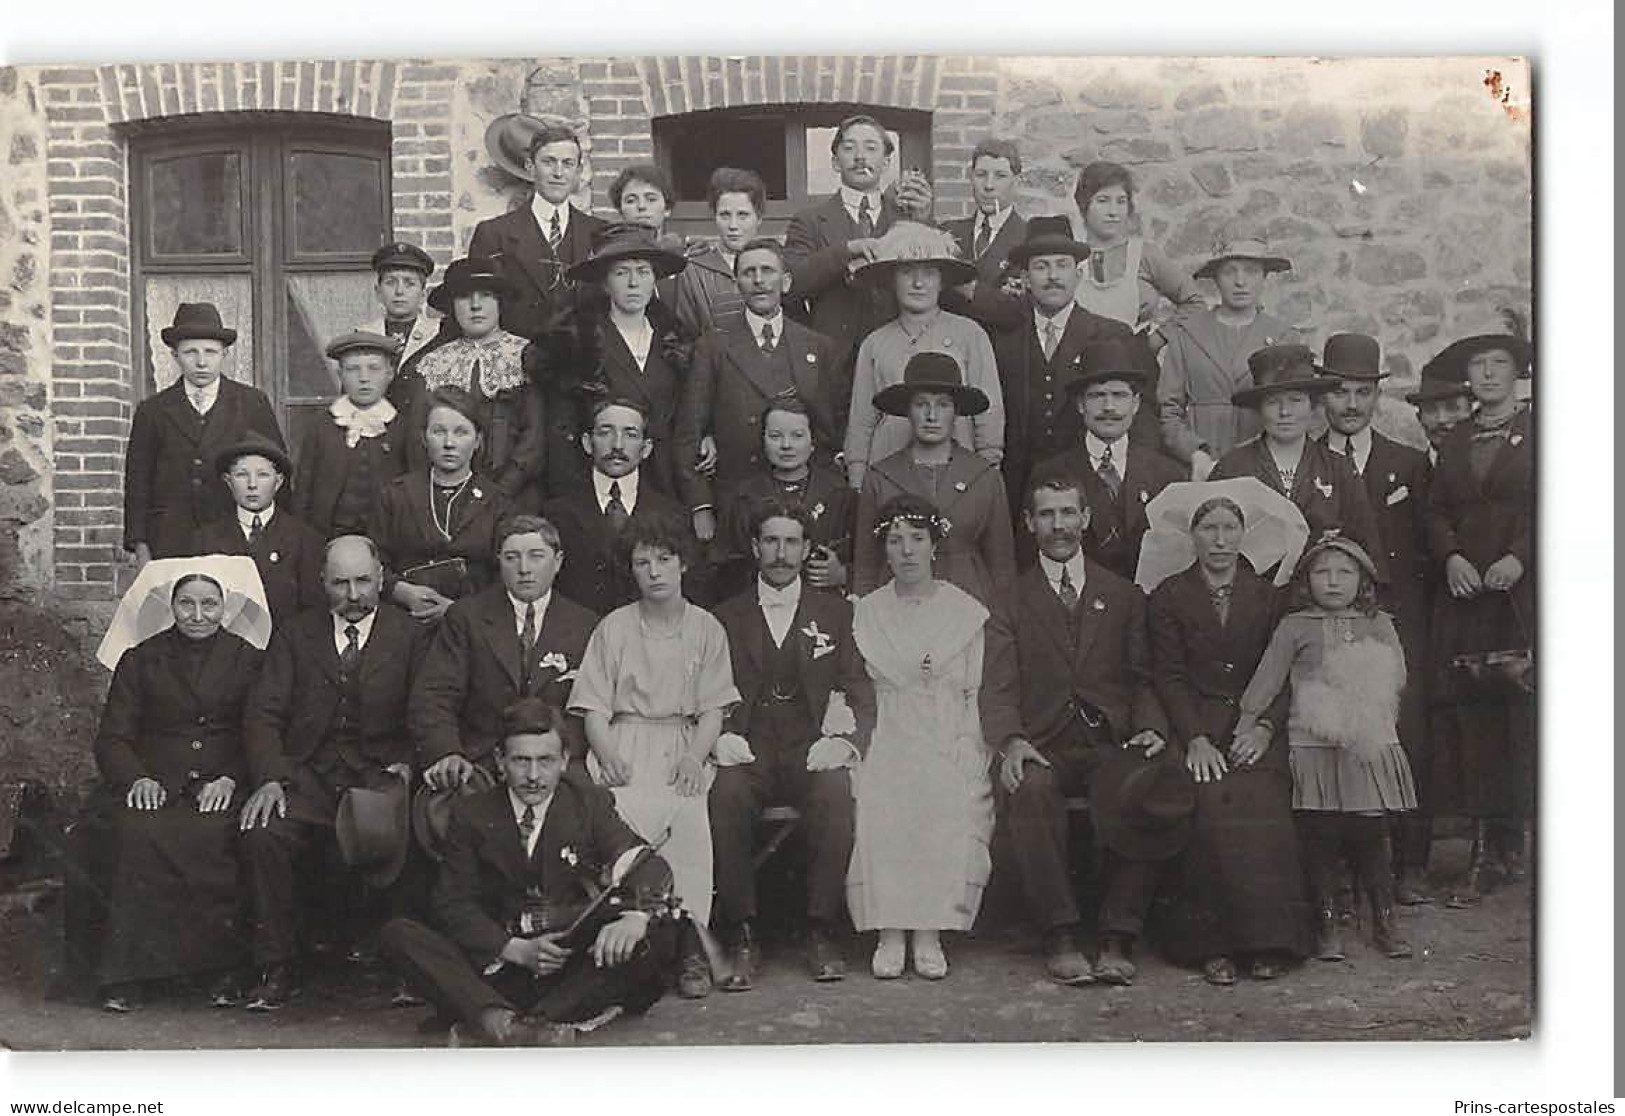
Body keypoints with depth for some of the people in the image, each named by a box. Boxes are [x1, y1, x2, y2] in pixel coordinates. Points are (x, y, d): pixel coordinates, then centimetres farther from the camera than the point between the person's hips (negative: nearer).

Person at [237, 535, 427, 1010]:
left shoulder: (410, 636, 10)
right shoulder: (294, 636, 15)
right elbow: (263, 714, 6)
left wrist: (408, 763, -12)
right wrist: (271, 779, -10)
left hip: (379, 775, -2)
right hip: (308, 776, 2)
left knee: (397, 837, -32)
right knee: (262, 835, -27)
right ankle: (277, 968, -12)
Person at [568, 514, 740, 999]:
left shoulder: (706, 629, 13)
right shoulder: (613, 628, 11)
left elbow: (712, 712, 9)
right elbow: (594, 709, 6)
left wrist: (695, 757, -11)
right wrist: (608, 756, -13)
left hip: (683, 745, 0)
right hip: (623, 745, 0)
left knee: (690, 814, -33)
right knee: (626, 812, -34)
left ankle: (690, 946, -26)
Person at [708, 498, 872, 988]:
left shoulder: (836, 613, 17)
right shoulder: (725, 617, 17)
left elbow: (860, 690, 8)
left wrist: (846, 739, -11)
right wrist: (721, 736, -11)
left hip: (811, 749, 0)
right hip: (748, 752, 0)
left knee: (836, 792, -33)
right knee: (725, 794, -33)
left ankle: (821, 933, -22)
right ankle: (741, 938, -25)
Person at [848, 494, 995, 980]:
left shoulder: (967, 611, 13)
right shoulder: (866, 612, 15)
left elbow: (976, 693, 8)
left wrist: (965, 753, -5)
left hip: (952, 742, 0)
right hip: (888, 740, 1)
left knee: (952, 806, -31)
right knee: (878, 805, -30)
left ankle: (929, 932, -22)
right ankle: (889, 931, -23)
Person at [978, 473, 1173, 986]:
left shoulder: (1125, 597, 19)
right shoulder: (1011, 601, 15)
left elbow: (1144, 679, 13)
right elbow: (998, 689, 4)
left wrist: (1150, 729, -9)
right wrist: (1012, 741, -17)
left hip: (1112, 742, 1)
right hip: (1044, 747, -1)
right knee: (1030, 790, -35)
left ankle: (1118, 940, -24)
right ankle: (1060, 938, -27)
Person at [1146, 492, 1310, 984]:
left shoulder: (1268, 598, 14)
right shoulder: (1169, 597, 10)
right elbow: (1169, 676, 2)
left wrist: (1263, 725, -9)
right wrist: (1196, 739, -12)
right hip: (1195, 726, -1)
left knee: (1263, 803, -28)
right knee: (1212, 803, -30)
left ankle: (1268, 941, -24)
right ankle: (1213, 943, -26)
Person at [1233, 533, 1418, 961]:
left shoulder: (1379, 626, 12)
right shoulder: (1295, 627, 7)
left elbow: (1396, 677, 3)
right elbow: (1264, 684, 4)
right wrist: (1248, 730, -5)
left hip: (1371, 748, 1)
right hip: (1313, 750, -1)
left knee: (1371, 834, 3)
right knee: (1320, 836, 1)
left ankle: (1385, 920, 18)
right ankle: (1327, 924, 14)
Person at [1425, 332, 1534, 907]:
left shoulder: (1537, 434, 6)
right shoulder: (1454, 443, 18)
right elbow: (1436, 512, 14)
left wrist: (1520, 557, -14)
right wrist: (1451, 557, -4)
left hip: (1523, 594, -3)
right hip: (1465, 596, 4)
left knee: (1524, 720, -8)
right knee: (1472, 721, 0)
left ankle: (1511, 841, 0)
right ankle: (1486, 850, 3)